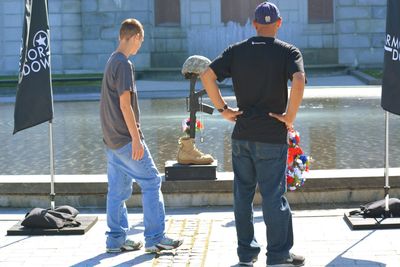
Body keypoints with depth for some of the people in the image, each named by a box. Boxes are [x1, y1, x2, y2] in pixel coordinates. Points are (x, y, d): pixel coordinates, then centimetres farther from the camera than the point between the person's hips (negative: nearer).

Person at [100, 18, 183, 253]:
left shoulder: (112, 62, 15)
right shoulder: (124, 64, -14)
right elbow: (125, 104, -20)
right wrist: (136, 139, -19)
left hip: (112, 139, 9)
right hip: (126, 138, -9)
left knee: (118, 189, 11)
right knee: (151, 182, -3)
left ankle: (116, 239, 14)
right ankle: (155, 238, -1)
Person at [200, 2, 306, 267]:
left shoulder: (236, 51, 5)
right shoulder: (288, 51, -5)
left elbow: (207, 75, -3)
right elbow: (299, 81, -23)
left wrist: (223, 109, 2)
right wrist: (290, 116, -13)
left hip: (241, 135, 4)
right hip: (272, 136, -3)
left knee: (243, 193, 13)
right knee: (274, 195, 2)